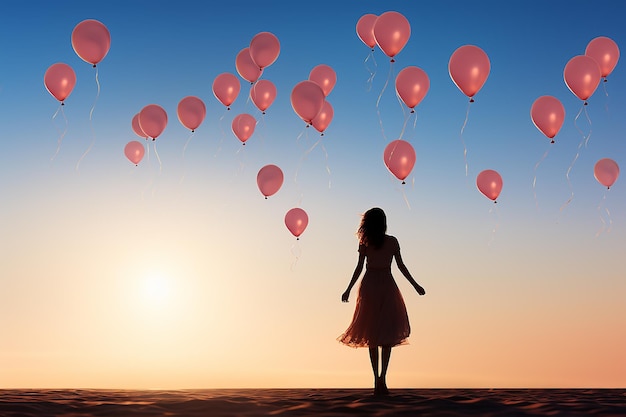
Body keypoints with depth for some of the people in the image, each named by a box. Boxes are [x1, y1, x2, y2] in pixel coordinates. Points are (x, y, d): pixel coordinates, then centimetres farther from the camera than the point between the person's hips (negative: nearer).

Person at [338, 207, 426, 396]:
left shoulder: (365, 242, 1)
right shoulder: (392, 241, 1)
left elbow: (359, 268, -2)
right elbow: (401, 266, 1)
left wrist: (348, 289, 4)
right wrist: (415, 285, 10)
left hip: (369, 286, 1)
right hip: (387, 287, -1)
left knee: (372, 334, 8)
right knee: (387, 334, 2)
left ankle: (377, 380, 5)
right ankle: (382, 378, -12)